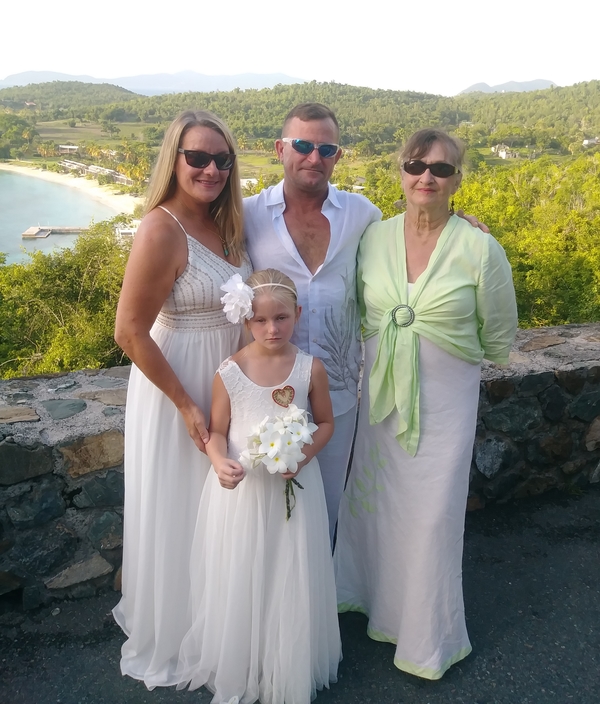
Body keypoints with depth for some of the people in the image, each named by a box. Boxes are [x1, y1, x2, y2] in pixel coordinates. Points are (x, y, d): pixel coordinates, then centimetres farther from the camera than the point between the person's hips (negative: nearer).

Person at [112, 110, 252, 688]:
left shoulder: (226, 223, 2)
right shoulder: (162, 230, -22)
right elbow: (130, 332, -22)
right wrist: (187, 405, -19)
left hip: (230, 384, 8)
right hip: (177, 389, -8)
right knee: (179, 516, 11)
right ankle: (170, 639, 37)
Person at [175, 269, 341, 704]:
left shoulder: (310, 369, -7)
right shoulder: (230, 372, -9)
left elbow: (326, 423, 4)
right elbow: (217, 431, -2)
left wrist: (304, 455, -13)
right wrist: (221, 463, -22)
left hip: (294, 486, 1)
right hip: (241, 487, 0)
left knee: (291, 581, 11)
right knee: (238, 580, 11)